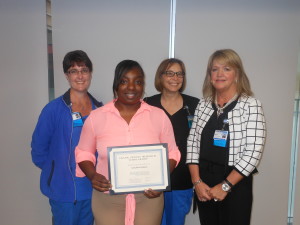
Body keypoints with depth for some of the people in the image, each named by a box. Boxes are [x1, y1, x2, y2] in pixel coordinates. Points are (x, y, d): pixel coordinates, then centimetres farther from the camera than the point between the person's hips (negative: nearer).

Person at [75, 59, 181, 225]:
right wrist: (92, 176, -11)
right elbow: (84, 153, 7)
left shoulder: (159, 116, -1)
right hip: (107, 200, 0)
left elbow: (171, 153, 6)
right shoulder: (96, 117, -3)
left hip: (148, 198, 1)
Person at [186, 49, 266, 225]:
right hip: (204, 183, 4)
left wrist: (225, 186, -14)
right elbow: (192, 142, 2)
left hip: (236, 184, -4)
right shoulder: (203, 104, 3)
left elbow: (254, 151, -15)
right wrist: (197, 181, -6)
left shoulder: (251, 105, -9)